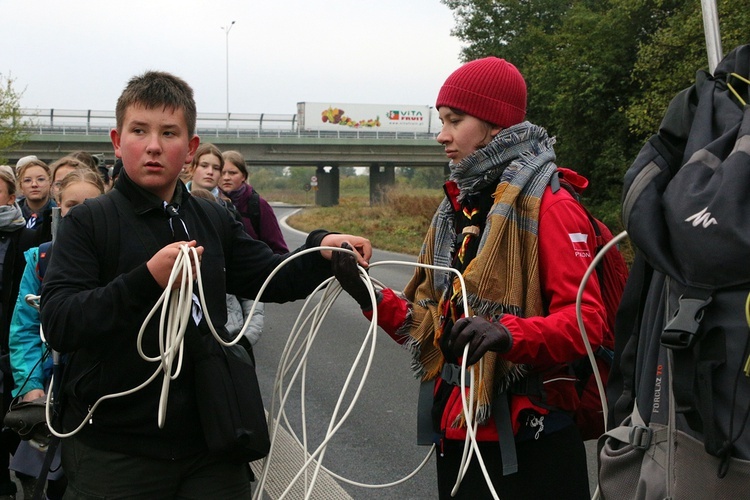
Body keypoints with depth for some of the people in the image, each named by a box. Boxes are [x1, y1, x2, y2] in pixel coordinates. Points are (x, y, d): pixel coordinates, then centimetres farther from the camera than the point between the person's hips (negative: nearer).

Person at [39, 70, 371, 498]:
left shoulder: (215, 221, 10)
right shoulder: (89, 222, -6)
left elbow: (275, 280, 15)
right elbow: (57, 324, -16)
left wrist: (322, 251, -5)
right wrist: (146, 281, -28)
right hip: (114, 450, -4)